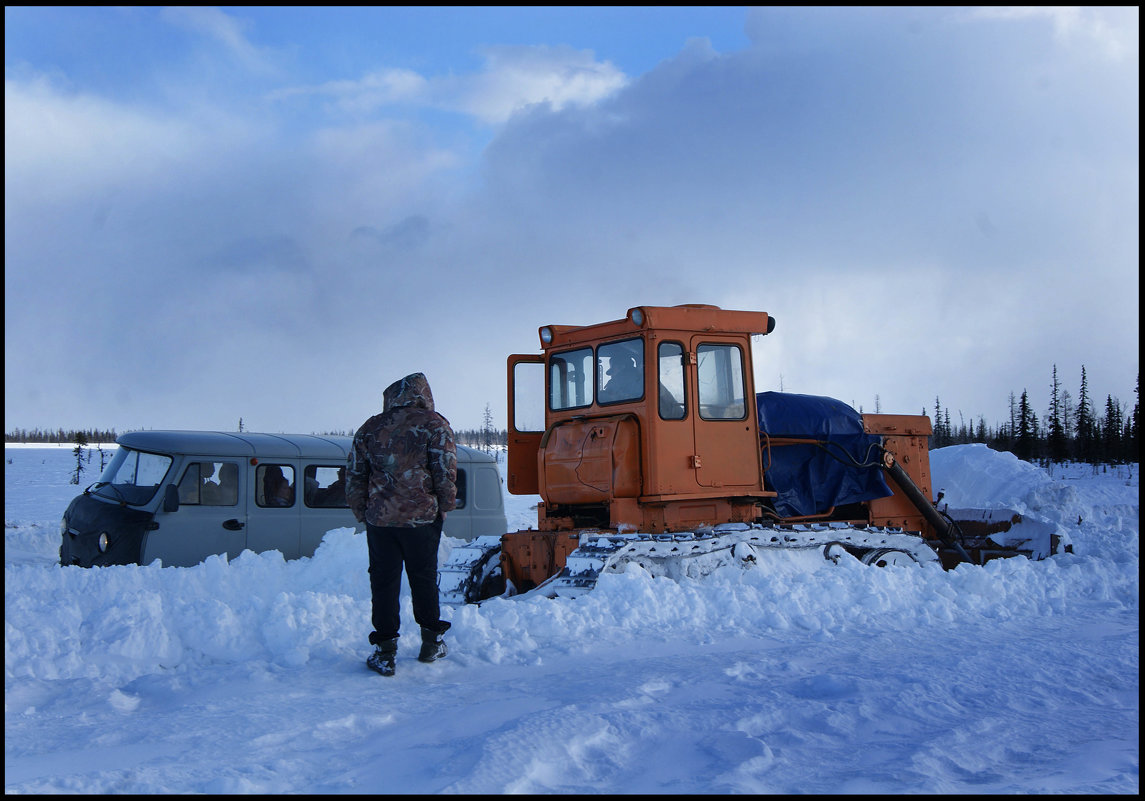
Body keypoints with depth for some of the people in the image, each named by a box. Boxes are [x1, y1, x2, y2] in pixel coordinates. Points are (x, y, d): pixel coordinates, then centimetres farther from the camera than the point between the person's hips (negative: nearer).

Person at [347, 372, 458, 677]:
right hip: (422, 518, -1)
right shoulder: (435, 425, -1)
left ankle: (385, 652, 6)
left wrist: (362, 513, 17)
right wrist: (444, 508, 5)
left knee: (383, 582, 6)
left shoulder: (369, 429, 10)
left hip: (379, 519, 2)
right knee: (424, 578, 13)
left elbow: (354, 478, 10)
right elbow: (446, 473, -8)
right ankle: (432, 642, 24)